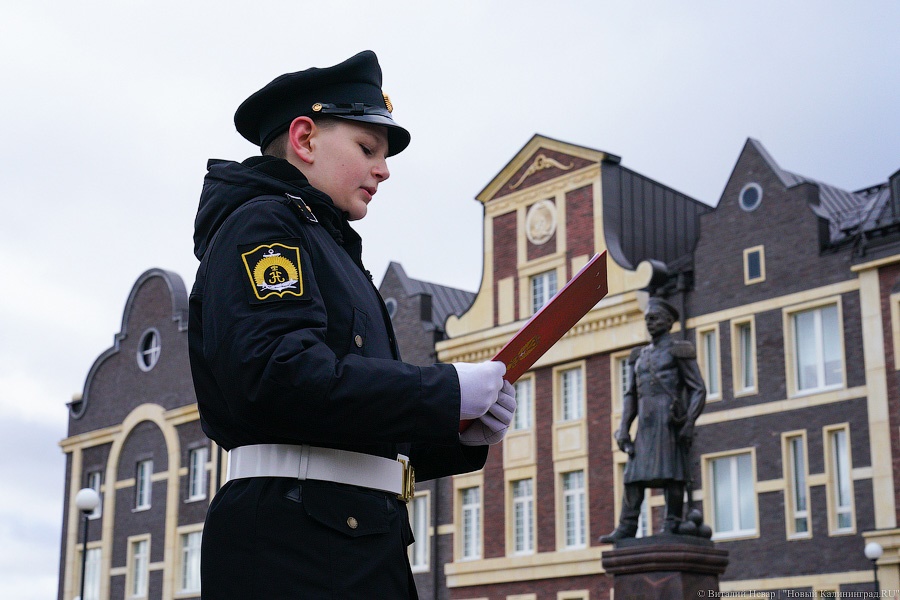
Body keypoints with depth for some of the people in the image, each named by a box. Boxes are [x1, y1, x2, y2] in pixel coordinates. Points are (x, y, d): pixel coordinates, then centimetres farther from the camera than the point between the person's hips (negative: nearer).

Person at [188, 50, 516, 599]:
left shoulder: (333, 248, 24)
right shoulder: (262, 223, -3)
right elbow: (276, 374, -21)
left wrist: (458, 434, 5)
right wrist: (447, 391, -16)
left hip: (361, 546, 9)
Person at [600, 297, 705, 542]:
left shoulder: (680, 351, 3)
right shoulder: (639, 356, 21)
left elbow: (699, 390, -3)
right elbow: (630, 395, 19)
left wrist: (689, 423, -14)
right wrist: (623, 428, 8)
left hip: (669, 420, -6)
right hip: (645, 423, 6)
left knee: (671, 473, -7)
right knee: (633, 475, -1)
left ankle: (672, 526, -4)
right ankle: (627, 527, -4)